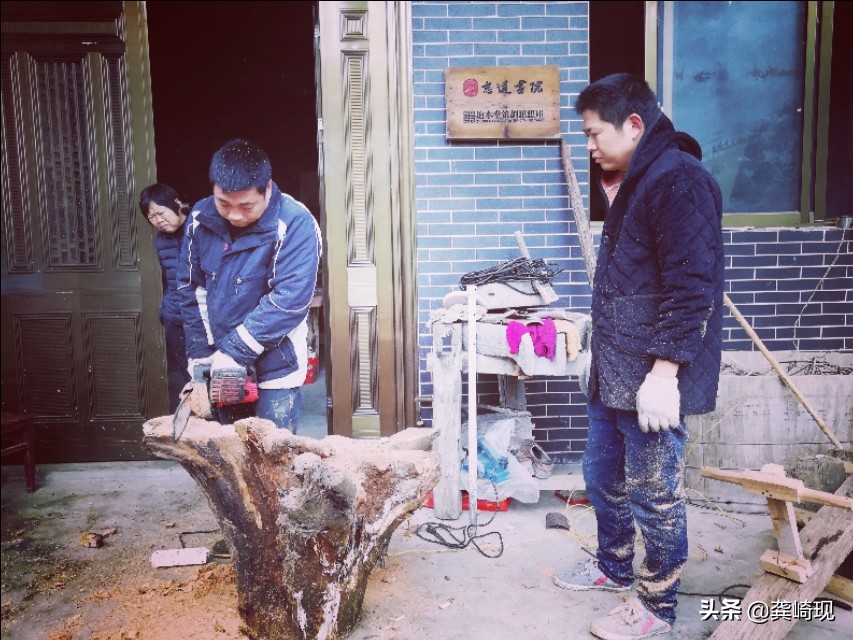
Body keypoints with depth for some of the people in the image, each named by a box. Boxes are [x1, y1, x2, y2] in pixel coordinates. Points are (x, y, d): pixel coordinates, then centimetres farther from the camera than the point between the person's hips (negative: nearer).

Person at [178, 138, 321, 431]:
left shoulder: (295, 224, -21)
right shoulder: (201, 218, -4)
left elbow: (288, 301, -25)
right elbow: (192, 289, 2)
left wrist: (235, 350, -21)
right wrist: (200, 355, -3)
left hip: (274, 365, -5)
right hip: (222, 363, 5)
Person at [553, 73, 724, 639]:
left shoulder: (679, 181, -17)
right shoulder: (633, 182, 14)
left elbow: (691, 289, -23)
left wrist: (663, 374, -24)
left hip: (650, 377, -10)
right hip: (614, 371, 10)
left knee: (654, 492, 4)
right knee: (603, 474, 21)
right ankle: (614, 566, 41)